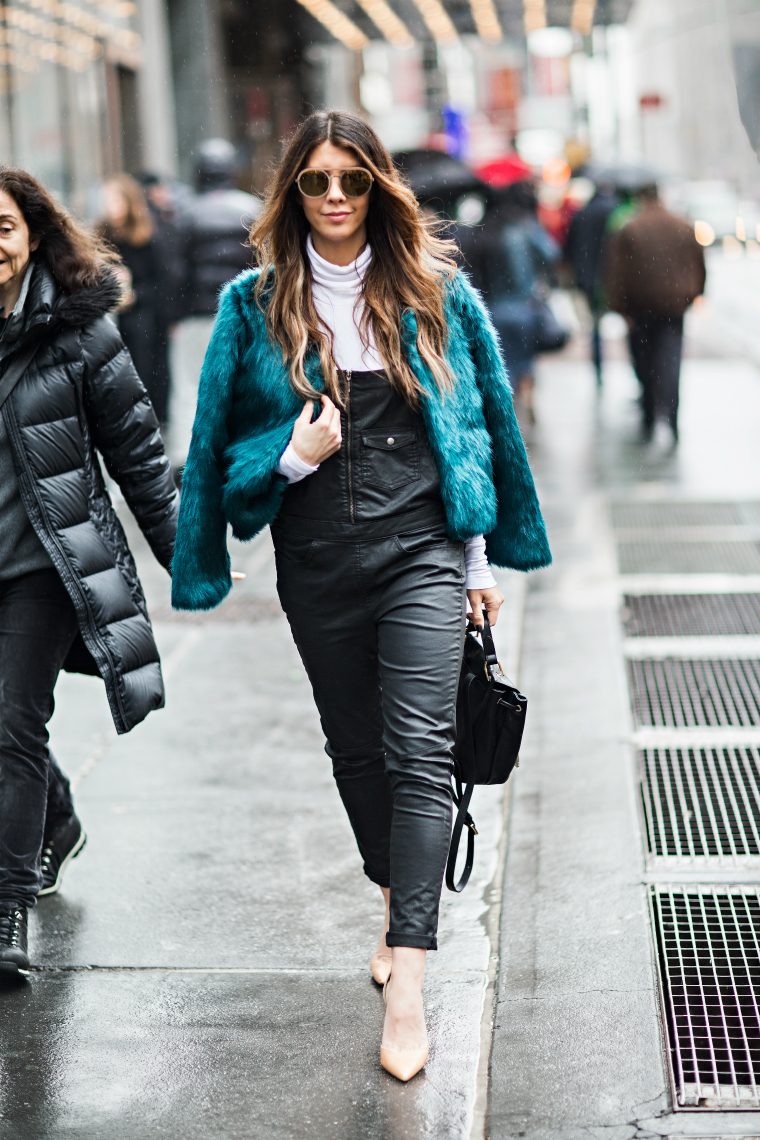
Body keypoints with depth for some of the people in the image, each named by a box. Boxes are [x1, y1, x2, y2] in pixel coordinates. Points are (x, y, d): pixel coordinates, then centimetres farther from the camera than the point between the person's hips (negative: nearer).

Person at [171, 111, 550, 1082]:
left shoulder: (433, 292, 3)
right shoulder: (254, 305, 3)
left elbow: (483, 420, 8)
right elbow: (223, 443, 6)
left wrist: (482, 555, 7)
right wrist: (293, 455, -15)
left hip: (421, 549, -2)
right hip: (318, 564, 2)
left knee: (420, 752, -11)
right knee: (356, 751, 14)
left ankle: (407, 985, -12)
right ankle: (397, 905, 39)